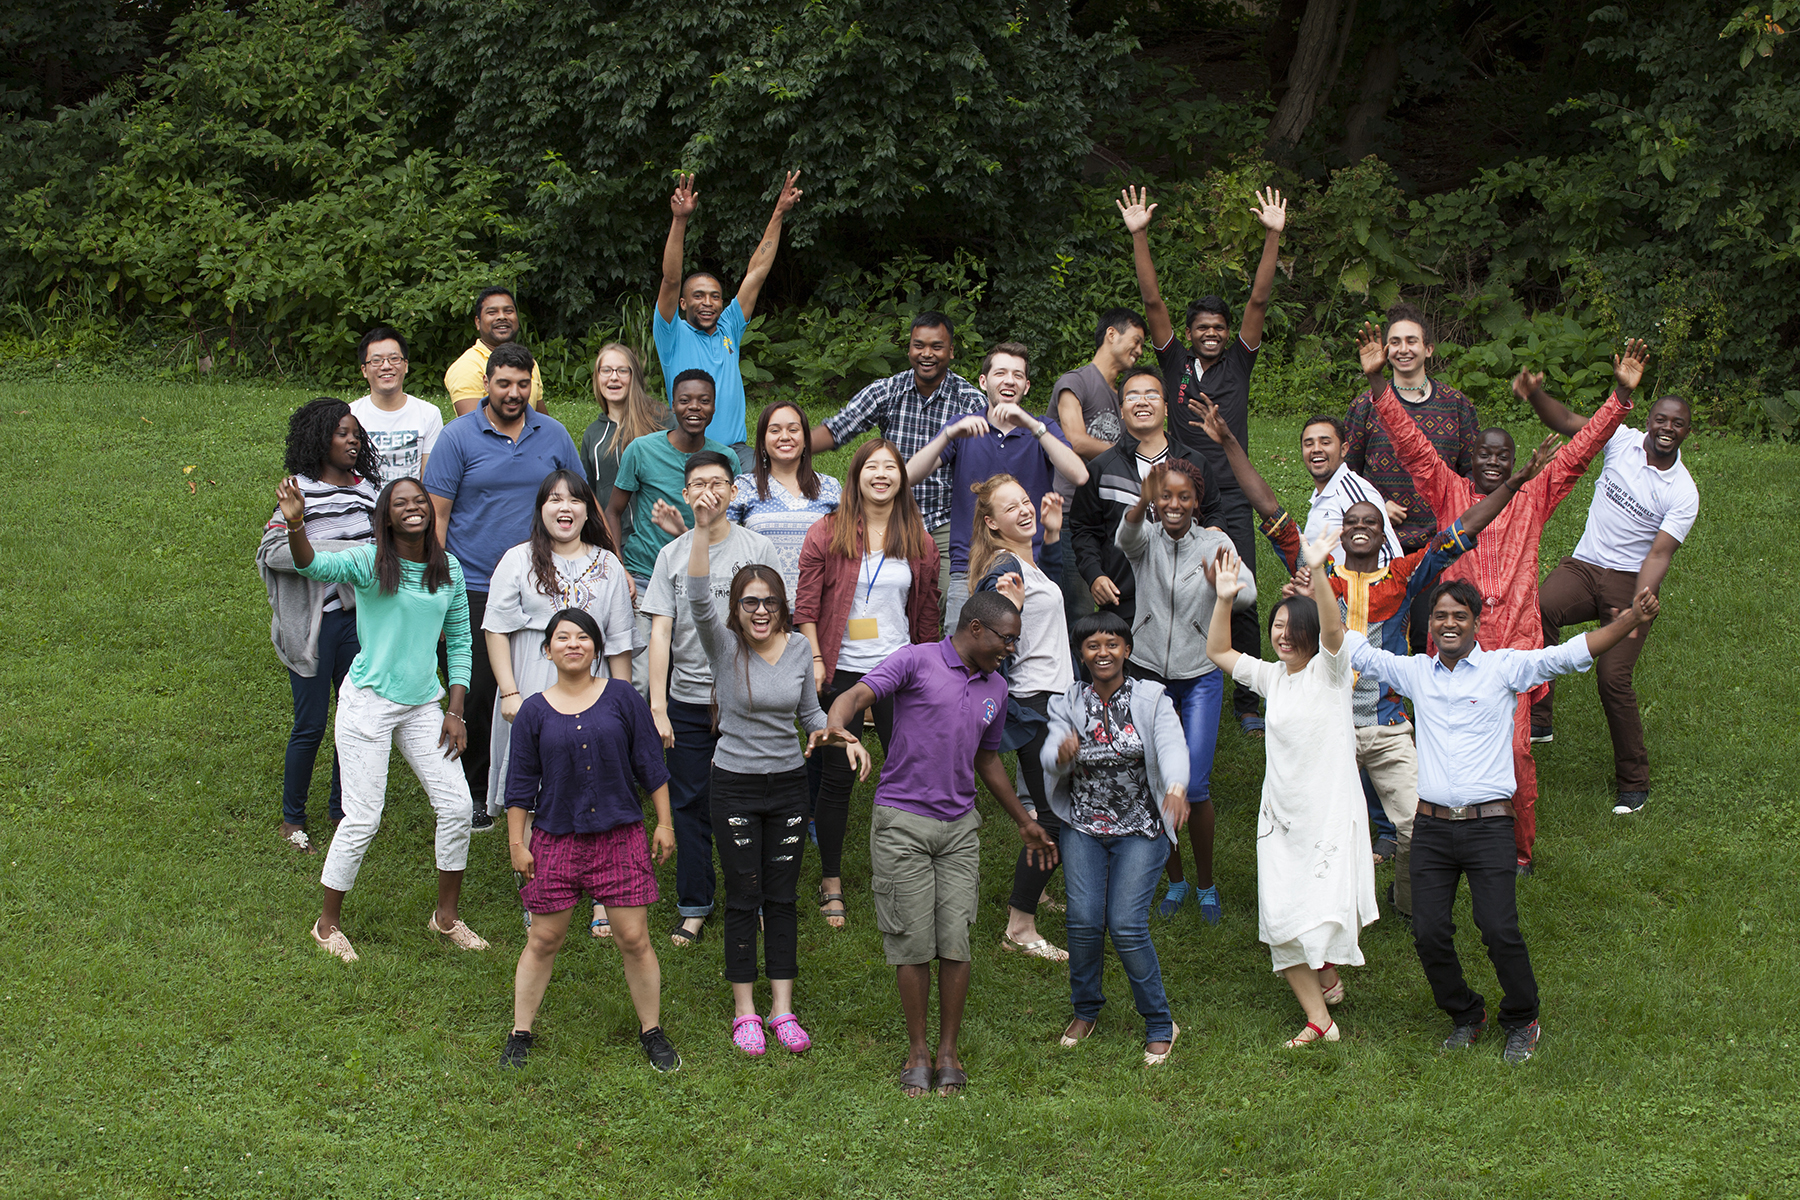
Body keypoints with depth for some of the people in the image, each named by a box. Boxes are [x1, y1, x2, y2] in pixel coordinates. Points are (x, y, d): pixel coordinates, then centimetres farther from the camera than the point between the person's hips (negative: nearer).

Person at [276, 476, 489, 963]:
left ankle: (447, 915, 22)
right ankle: (328, 922, 16)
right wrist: (295, 525, -50)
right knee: (363, 818, -3)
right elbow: (315, 565, -30)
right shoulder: (370, 563, -11)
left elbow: (460, 640, 11)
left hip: (423, 704, 5)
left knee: (457, 804, 3)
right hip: (368, 702, -5)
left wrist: (455, 712, 5)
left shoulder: (449, 569, 3)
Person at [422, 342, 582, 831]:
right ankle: (472, 792, 14)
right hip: (473, 590, -2)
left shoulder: (553, 436, 6)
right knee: (476, 694, 0)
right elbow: (437, 515, -3)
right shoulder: (458, 437, -3)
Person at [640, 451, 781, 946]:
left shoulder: (758, 548, 1)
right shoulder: (672, 555, 5)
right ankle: (694, 909, 15)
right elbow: (660, 633, 2)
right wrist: (657, 707, -5)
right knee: (690, 807, 6)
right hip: (688, 701, 2)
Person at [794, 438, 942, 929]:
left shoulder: (919, 540, 6)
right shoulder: (827, 533, -1)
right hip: (841, 671, -2)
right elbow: (806, 605, -2)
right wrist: (814, 659, -11)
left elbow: (926, 612, 12)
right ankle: (831, 883, 14)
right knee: (836, 778, 3)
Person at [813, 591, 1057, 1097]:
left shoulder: (995, 688, 13)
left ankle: (948, 1052, 11)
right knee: (913, 943, -1)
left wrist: (1025, 823, 32)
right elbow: (857, 694, -19)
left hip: (959, 827, 5)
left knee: (956, 942, -1)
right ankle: (917, 1052, 11)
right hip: (902, 824, -5)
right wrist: (836, 724, -42)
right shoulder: (917, 661, -6)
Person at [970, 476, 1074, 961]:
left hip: (1052, 703, 10)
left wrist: (1052, 535, 23)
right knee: (1056, 818, -8)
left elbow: (1048, 590, 33)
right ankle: (1020, 928, -3)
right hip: (1034, 707, -10)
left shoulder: (1025, 562, 9)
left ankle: (1030, 893, 41)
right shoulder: (1005, 569, -19)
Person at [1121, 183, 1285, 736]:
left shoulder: (1238, 362, 8)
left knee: (1241, 602, -2)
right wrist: (1139, 236, -8)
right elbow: (1152, 301, 0)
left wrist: (1273, 236, -9)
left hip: (1231, 500, 0)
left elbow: (1260, 300, -1)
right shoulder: (1175, 362, 7)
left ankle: (1247, 701, 5)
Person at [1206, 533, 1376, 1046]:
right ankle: (1318, 1019, 5)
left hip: (1331, 808, -5)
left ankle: (1331, 967, 23)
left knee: (1326, 913, -9)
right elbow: (1218, 651, 17)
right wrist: (1224, 599, 3)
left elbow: (1333, 628, -24)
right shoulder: (1271, 676, 11)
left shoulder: (1329, 669, -5)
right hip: (1280, 813, 5)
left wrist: (1318, 571, -39)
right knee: (1282, 923, -1)